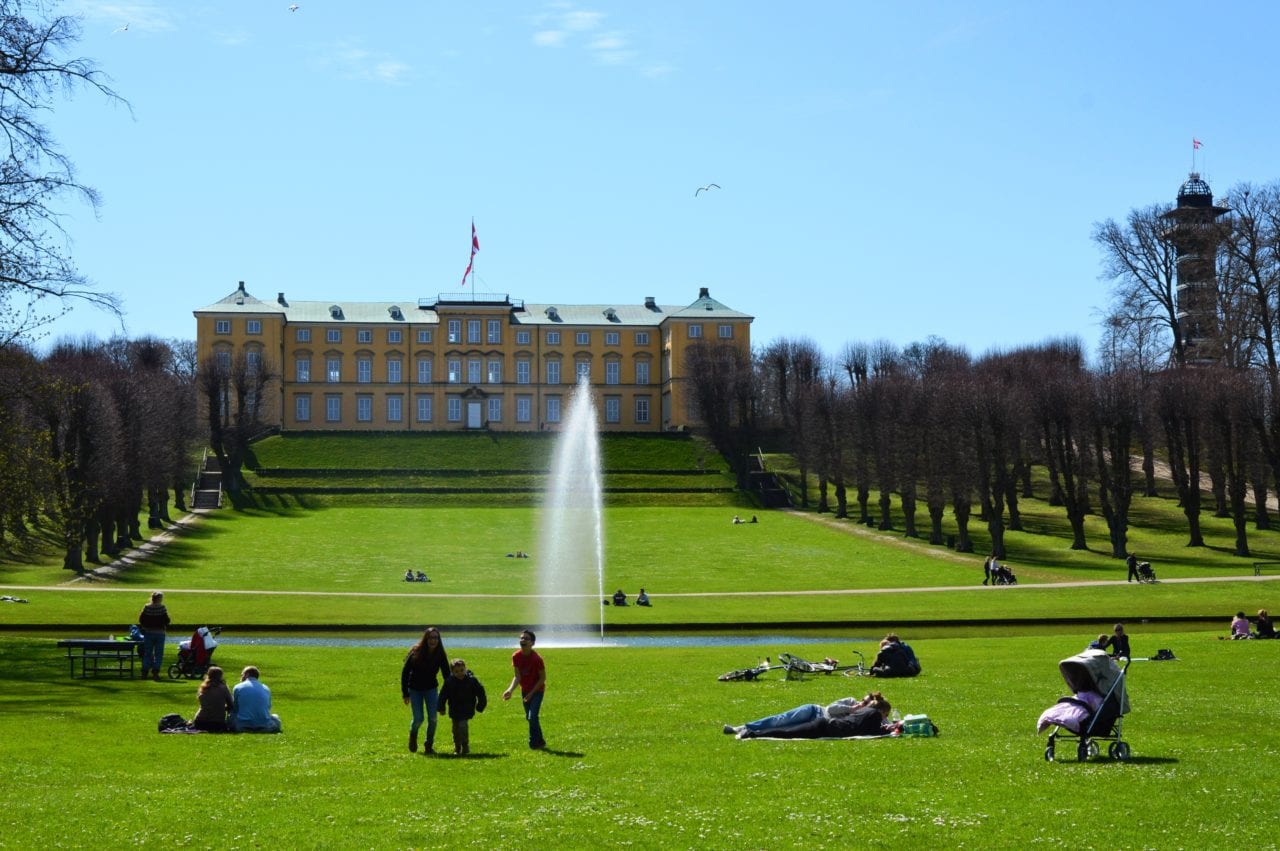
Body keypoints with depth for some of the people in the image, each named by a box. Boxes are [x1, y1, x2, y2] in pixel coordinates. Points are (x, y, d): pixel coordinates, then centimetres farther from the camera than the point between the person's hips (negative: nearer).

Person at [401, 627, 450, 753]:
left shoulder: (440, 655, -11)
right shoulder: (416, 653, -17)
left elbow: (447, 674, -4)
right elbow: (405, 672, -11)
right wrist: (405, 693, -13)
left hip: (431, 689, 2)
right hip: (415, 689, -2)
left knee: (432, 718, -8)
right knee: (418, 719, -7)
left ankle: (429, 746, 8)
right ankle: (413, 735, 27)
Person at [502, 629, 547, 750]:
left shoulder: (537, 659, -25)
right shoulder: (516, 656, -10)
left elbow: (543, 678, -16)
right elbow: (517, 676, -9)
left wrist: (532, 693, -18)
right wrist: (510, 690, -26)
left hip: (537, 690, -6)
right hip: (525, 690, 6)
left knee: (532, 717, -18)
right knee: (529, 717, 14)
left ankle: (535, 743, -5)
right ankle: (540, 742, 30)